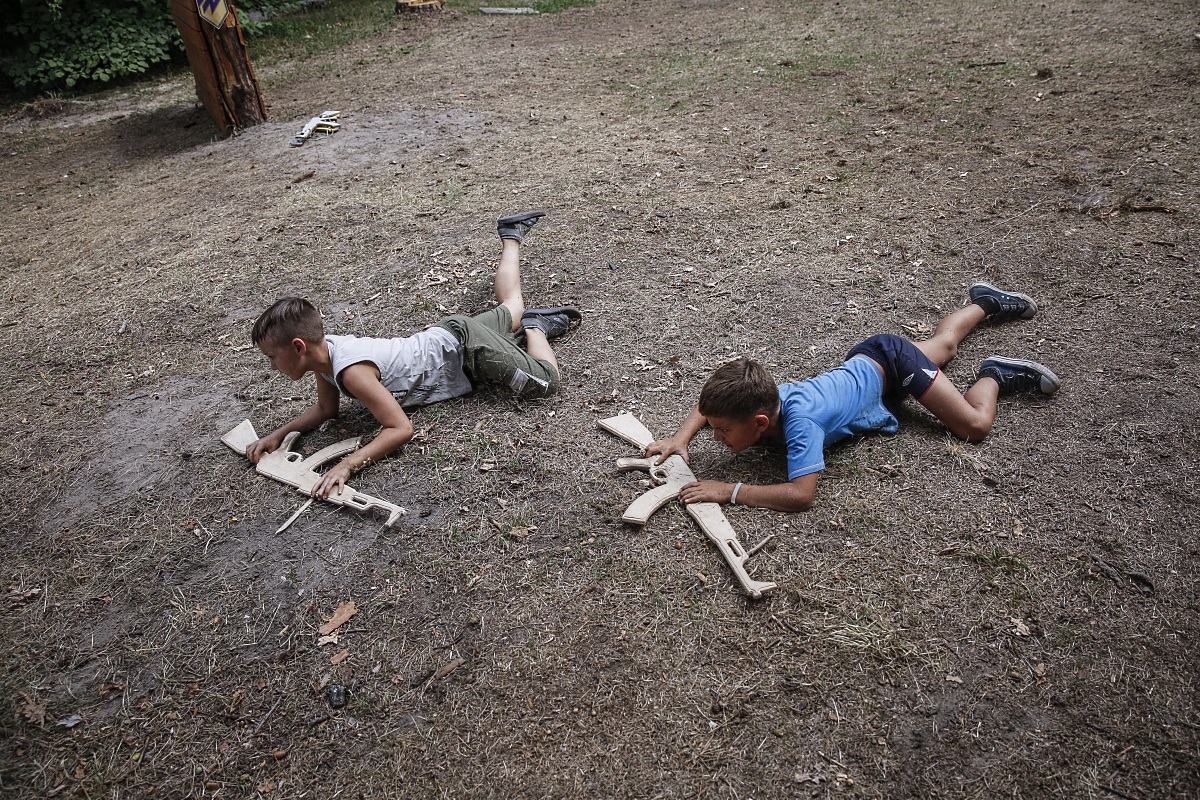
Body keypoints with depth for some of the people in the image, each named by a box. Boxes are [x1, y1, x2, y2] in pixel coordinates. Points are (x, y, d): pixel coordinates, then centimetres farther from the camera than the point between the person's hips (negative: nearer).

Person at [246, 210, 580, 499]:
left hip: (462, 347, -8)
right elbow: (326, 409, 4)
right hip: (445, 335, 8)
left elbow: (401, 428, -35)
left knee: (544, 384, -14)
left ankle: (534, 327, 9)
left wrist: (347, 465, -43)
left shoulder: (351, 370, -36)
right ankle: (510, 238, 49)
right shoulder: (322, 351, -12)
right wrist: (277, 434, -10)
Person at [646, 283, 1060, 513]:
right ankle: (984, 303, 57)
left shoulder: (799, 422, -45)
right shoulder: (760, 395, -26)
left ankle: (994, 375, 17)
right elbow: (709, 402, -8)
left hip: (891, 363, -6)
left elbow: (802, 494, -52)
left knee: (975, 424, -7)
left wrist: (730, 491, -51)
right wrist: (680, 438, -25)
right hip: (865, 358, 6)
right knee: (942, 345, 33)